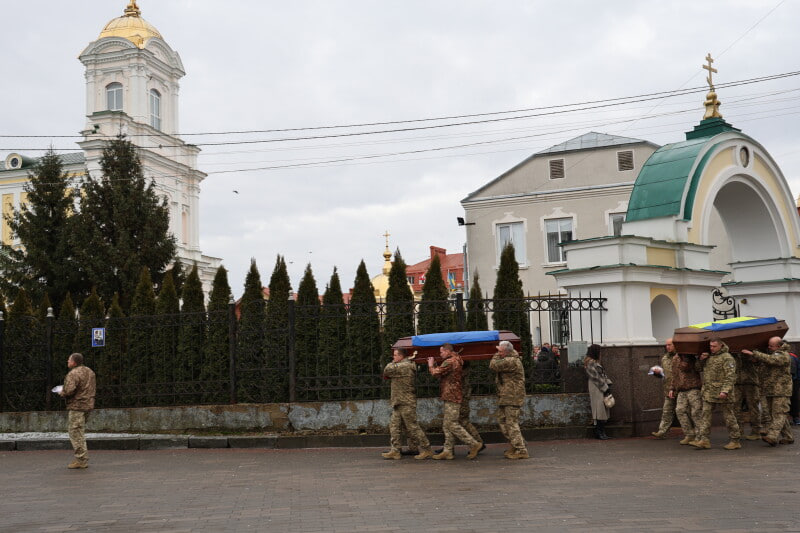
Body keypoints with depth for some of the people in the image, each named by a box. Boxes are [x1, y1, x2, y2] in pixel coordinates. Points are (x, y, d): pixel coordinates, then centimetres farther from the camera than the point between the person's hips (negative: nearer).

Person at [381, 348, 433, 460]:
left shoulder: (405, 366, -17)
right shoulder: (403, 366, 17)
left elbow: (387, 370, -19)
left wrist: (393, 363, -2)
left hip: (406, 403, -10)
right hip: (399, 403, 10)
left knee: (412, 427, -5)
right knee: (394, 426, 8)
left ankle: (426, 450, 1)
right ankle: (395, 451, 11)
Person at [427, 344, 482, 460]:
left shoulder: (450, 361, -14)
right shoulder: (455, 361, 19)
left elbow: (436, 373, -16)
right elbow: (442, 374, 21)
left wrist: (431, 365, 2)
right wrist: (434, 365, 16)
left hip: (452, 398, -11)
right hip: (450, 398, 11)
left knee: (452, 424, -10)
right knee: (447, 425, 10)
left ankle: (474, 444, -6)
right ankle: (448, 451, 10)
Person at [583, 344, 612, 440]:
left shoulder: (595, 362, 19)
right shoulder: (591, 363, -13)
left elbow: (603, 375, 18)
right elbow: (596, 378, -16)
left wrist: (608, 384, 6)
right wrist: (605, 388, -14)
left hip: (601, 389, 10)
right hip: (597, 390, -10)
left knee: (602, 411, 8)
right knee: (600, 410, -10)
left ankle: (601, 433, 10)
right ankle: (600, 433, -8)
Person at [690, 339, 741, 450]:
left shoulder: (727, 358, -9)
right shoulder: (709, 357, 16)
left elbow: (730, 376, -16)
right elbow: (699, 369, 27)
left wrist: (725, 391, -26)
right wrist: (701, 360, 7)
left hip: (722, 394, -7)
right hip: (708, 394, 7)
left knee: (729, 417, 2)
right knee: (705, 416, 1)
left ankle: (735, 441, 12)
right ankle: (703, 440, 0)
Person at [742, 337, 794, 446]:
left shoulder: (784, 356, -12)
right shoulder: (773, 353, 17)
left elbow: (769, 359, -26)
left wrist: (753, 353, -26)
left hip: (781, 391, -9)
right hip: (770, 390, 9)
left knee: (779, 414, -12)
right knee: (777, 414, 10)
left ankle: (773, 436, -23)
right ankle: (787, 437, 17)